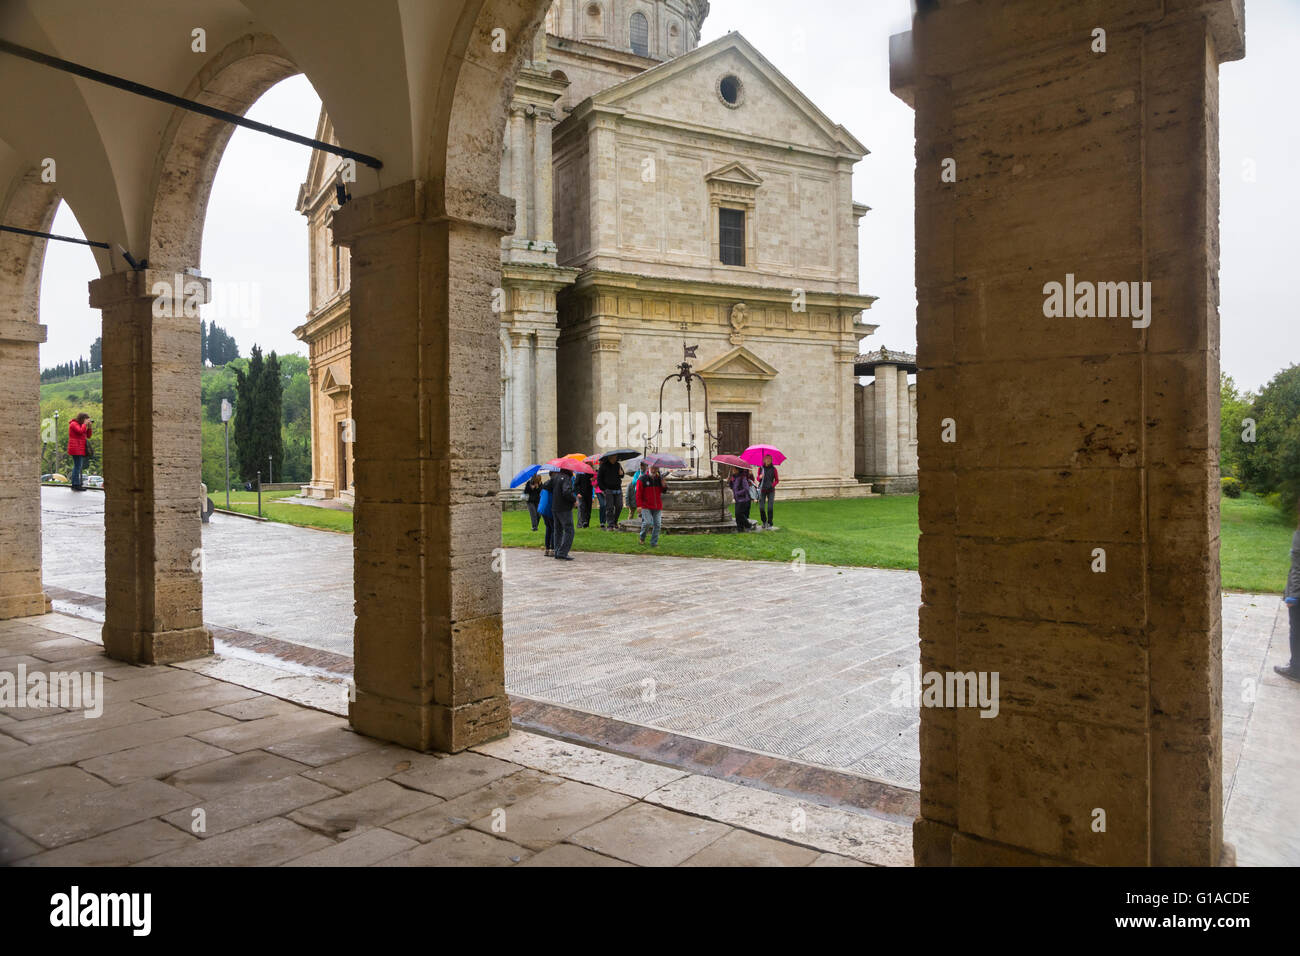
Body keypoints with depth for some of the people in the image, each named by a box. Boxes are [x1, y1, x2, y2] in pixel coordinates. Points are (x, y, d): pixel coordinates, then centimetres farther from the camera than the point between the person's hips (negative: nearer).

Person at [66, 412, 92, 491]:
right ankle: (76, 485, -16)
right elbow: (81, 432, -24)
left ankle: (74, 485, 13)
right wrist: (85, 424, -11)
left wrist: (89, 426, 4)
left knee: (77, 467, 10)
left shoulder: (81, 425, 21)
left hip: (80, 450, 10)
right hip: (76, 450, -10)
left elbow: (88, 436, 15)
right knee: (78, 467, -13)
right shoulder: (74, 424, -6)